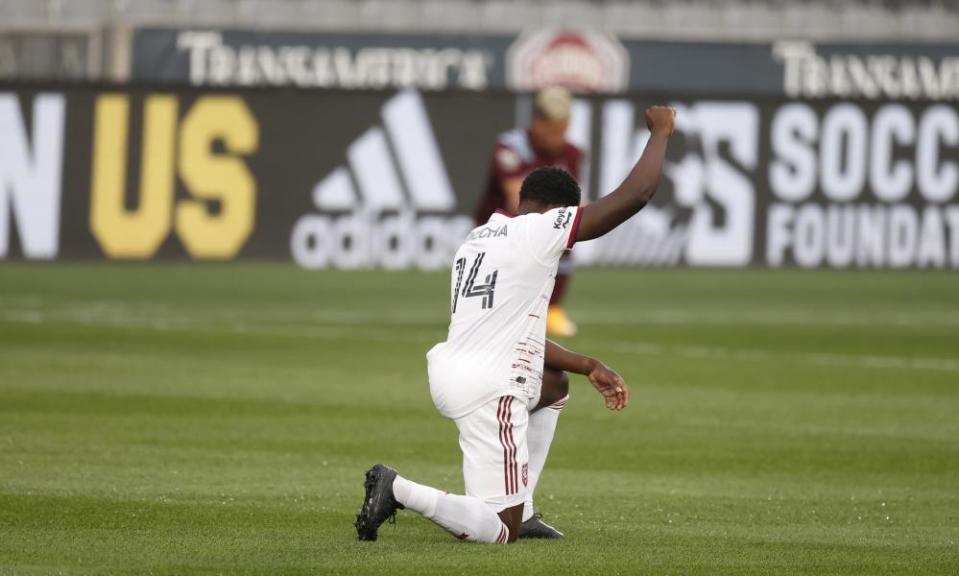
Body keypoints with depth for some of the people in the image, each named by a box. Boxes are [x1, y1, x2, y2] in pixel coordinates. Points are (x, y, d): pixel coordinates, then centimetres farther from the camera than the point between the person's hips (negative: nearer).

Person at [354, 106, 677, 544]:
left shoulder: (477, 238, 19)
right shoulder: (539, 232, -7)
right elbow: (633, 195, -8)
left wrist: (588, 367, 28)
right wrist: (660, 132, 6)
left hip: (448, 376, 9)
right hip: (490, 392, -9)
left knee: (554, 383, 36)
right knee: (500, 531, -5)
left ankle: (519, 512, 27)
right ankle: (400, 491, -15)